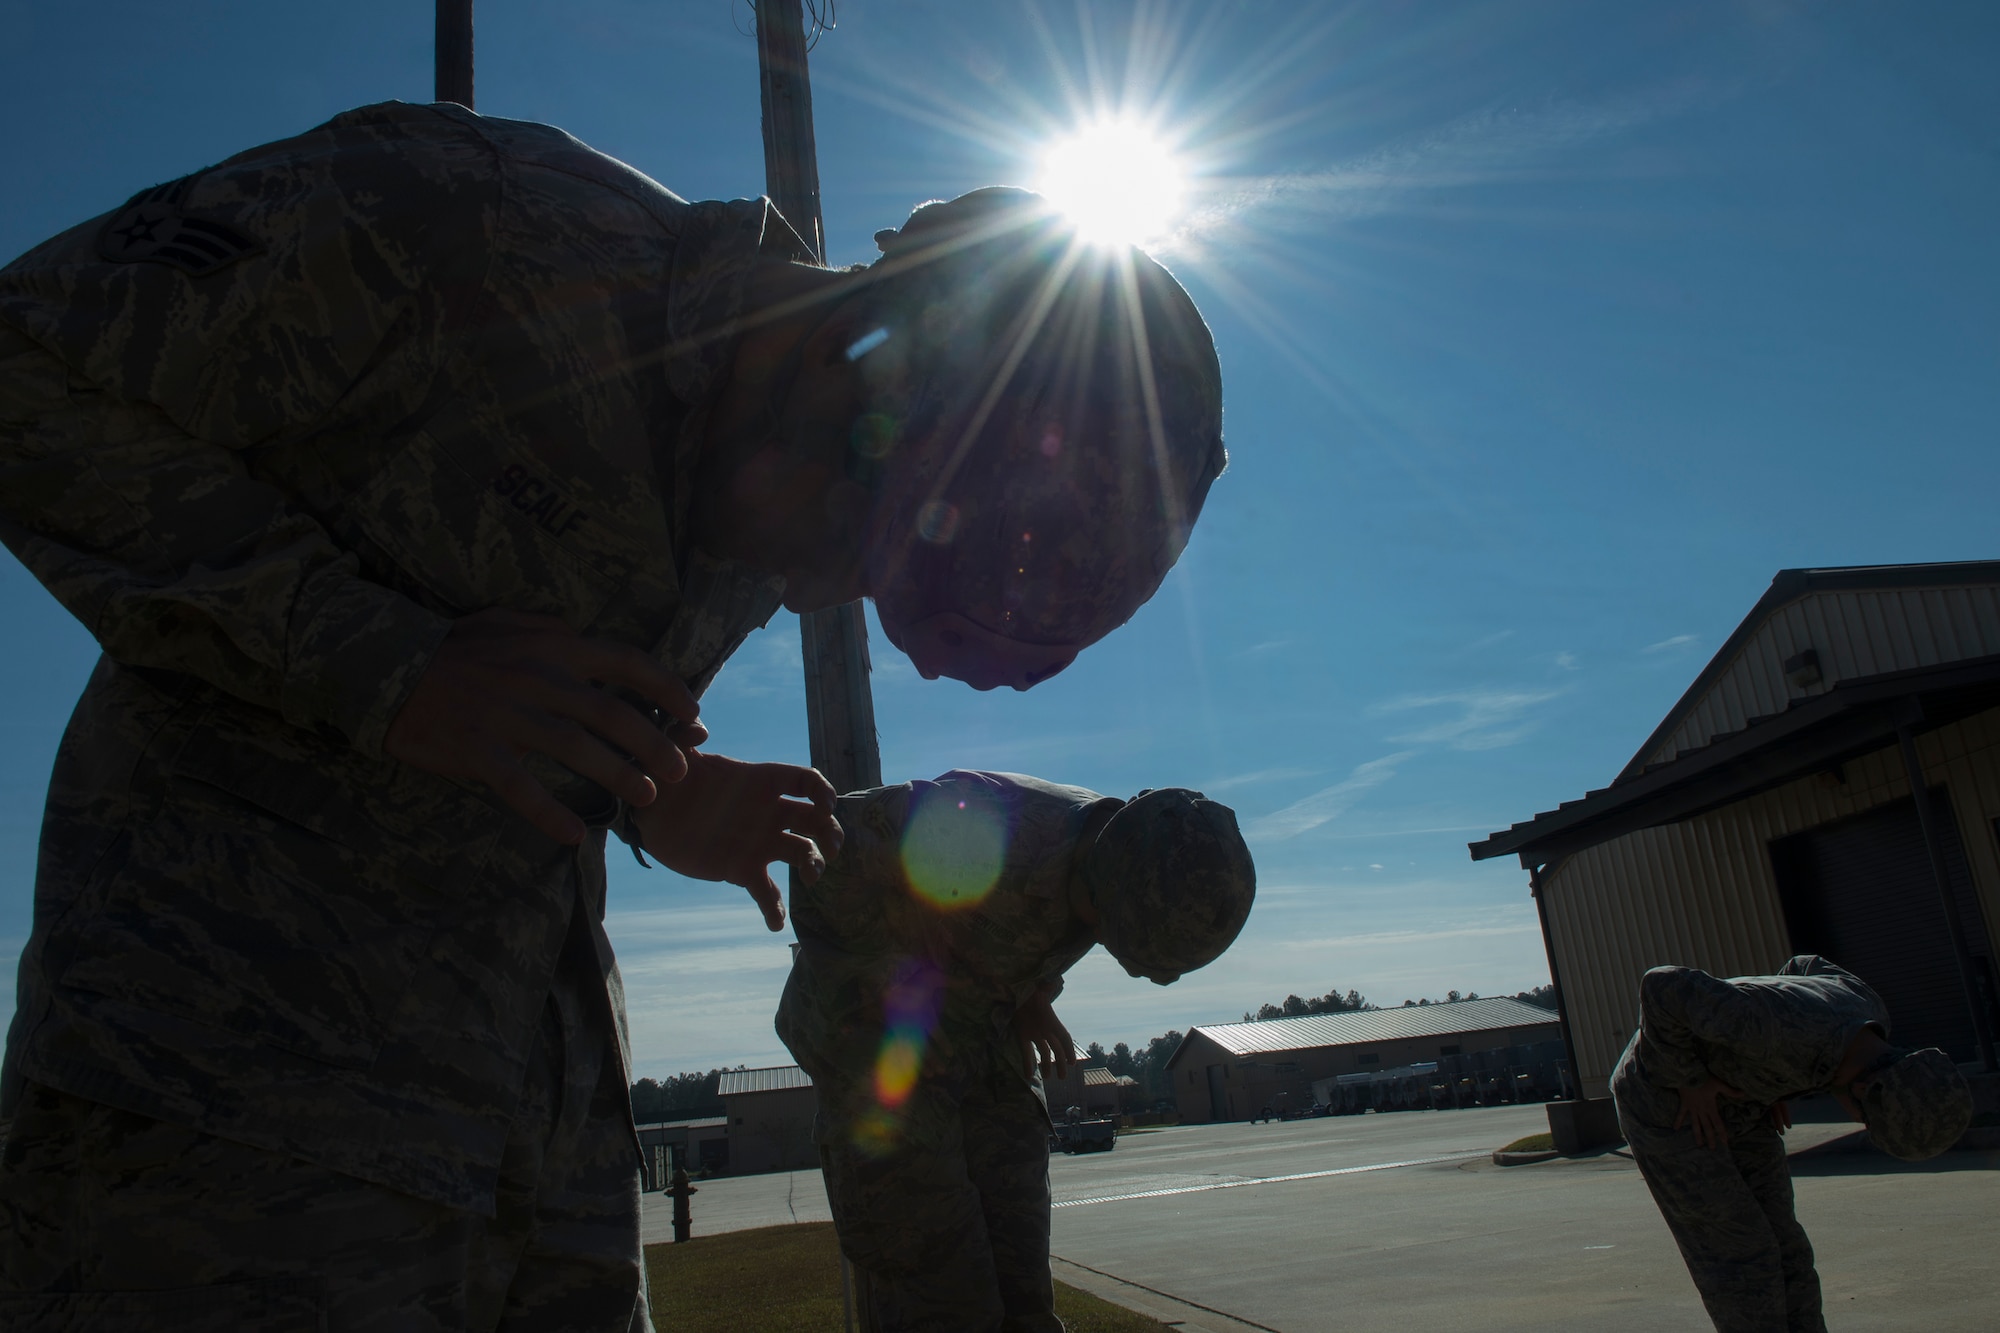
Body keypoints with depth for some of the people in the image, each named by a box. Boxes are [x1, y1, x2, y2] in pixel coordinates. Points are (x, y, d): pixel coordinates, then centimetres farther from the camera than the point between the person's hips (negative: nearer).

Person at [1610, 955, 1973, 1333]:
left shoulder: (1871, 1017, -12)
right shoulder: (1780, 1031, -38)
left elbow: (1808, 968, 9)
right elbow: (1663, 986, -36)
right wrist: (1690, 1082, -24)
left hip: (1731, 1101, 8)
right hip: (1665, 1102, -8)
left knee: (1783, 1249, 6)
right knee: (1741, 1257, -6)